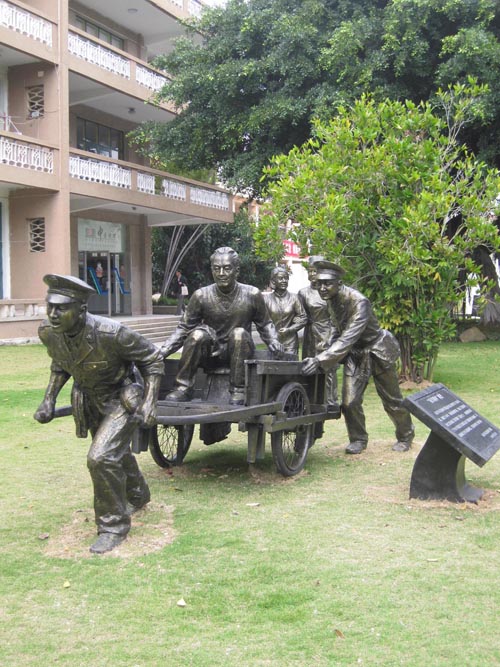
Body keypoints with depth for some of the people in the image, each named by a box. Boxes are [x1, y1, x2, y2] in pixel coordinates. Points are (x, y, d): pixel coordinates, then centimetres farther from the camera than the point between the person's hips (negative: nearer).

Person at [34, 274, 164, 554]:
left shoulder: (110, 333, -35)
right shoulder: (49, 332, -17)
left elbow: (153, 358, -19)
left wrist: (150, 402, -23)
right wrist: (49, 400, -1)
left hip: (123, 399, -7)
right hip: (90, 401, 7)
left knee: (102, 458, -21)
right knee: (116, 453, 25)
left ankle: (114, 526, -1)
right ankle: (137, 496, 53)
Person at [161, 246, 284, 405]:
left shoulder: (252, 295, -7)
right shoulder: (201, 296, -8)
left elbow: (265, 324, 8)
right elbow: (183, 328, -3)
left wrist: (273, 341, -12)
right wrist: (162, 352, -15)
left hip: (239, 351, 0)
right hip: (210, 353, 0)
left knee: (239, 333, -31)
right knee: (198, 333, -29)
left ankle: (238, 391, -24)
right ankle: (183, 388, -19)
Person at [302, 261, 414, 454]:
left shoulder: (358, 301, -30)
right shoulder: (331, 301, -8)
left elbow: (349, 337, -38)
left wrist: (320, 359, -46)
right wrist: (319, 356, -7)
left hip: (377, 351, -5)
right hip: (355, 354, 5)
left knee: (392, 401, 9)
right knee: (349, 402, -4)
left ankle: (405, 437, 32)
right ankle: (358, 440, 17)